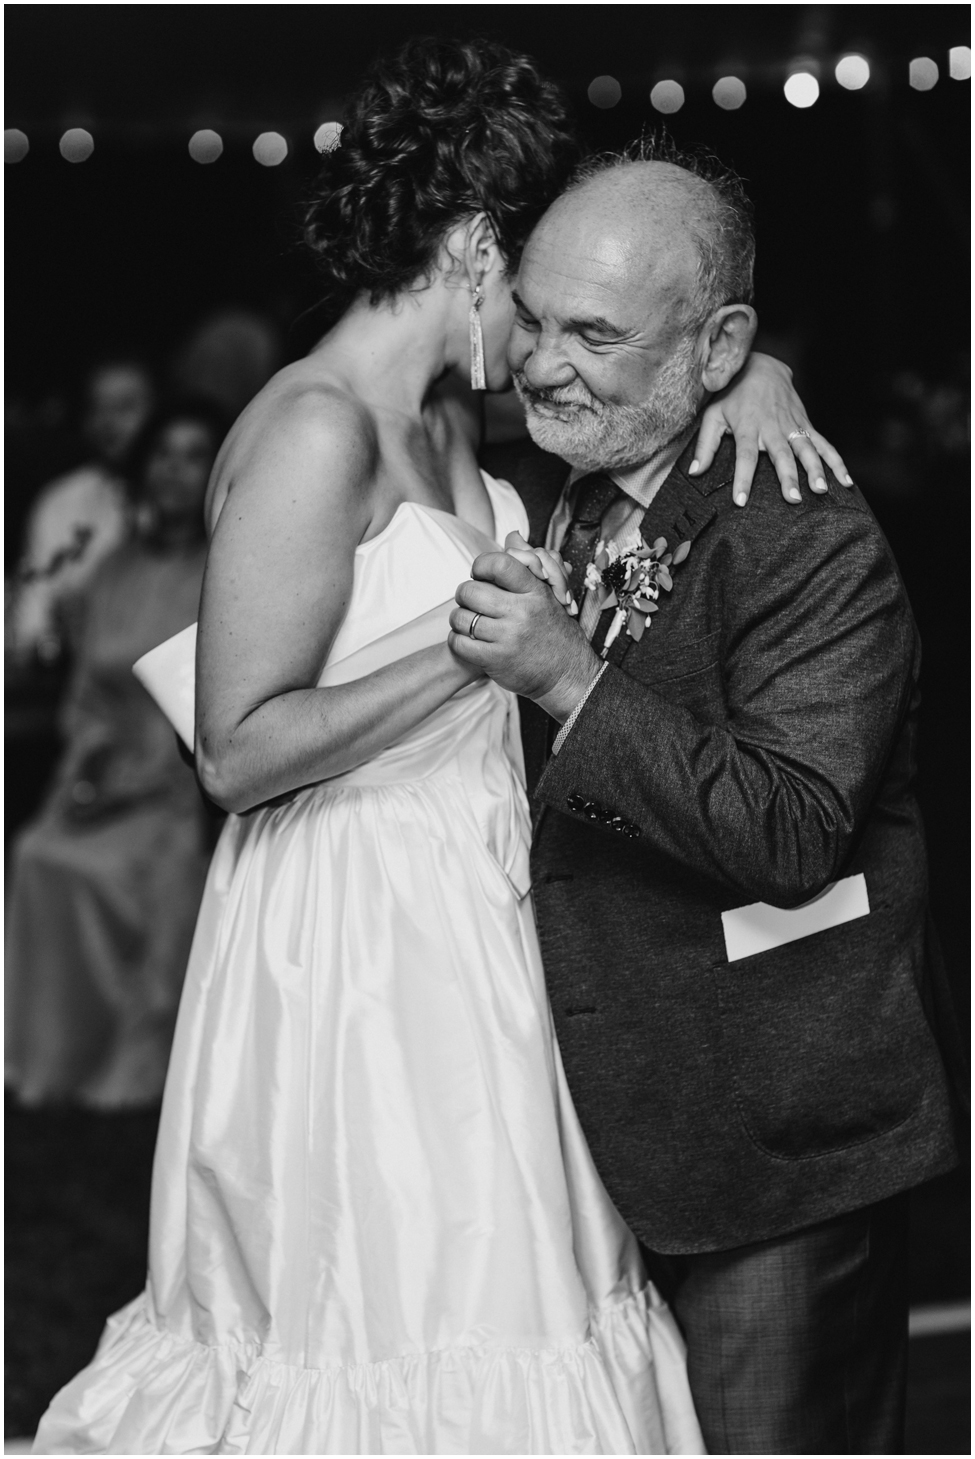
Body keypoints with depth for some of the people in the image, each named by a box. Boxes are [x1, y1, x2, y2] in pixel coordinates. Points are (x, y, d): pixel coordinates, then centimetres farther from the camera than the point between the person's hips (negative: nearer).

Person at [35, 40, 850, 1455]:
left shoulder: (448, 414, 8)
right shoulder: (317, 433, -17)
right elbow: (238, 751, -21)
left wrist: (752, 378, -1)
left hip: (468, 924, 9)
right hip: (353, 944, -9)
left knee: (493, 1276, 13)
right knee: (387, 1333, 0)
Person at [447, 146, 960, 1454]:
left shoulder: (811, 539, -18)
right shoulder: (553, 504, 9)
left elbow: (793, 835, -27)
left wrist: (571, 680, -29)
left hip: (775, 1143, -8)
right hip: (607, 1125, 8)